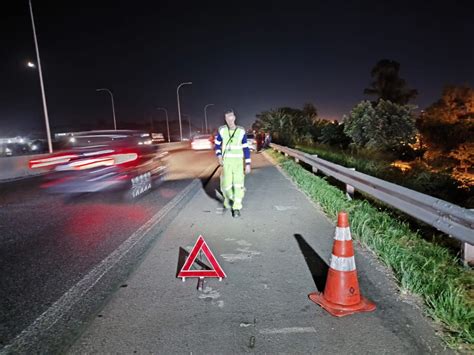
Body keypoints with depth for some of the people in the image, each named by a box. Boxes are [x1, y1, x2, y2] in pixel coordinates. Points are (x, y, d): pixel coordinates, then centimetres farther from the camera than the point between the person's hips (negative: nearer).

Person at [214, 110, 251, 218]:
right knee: (226, 184, -2)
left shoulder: (241, 131, -5)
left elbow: (246, 148, -2)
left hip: (238, 161, -1)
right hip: (226, 162, 1)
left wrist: (248, 164, -6)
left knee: (238, 184, -6)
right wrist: (219, 156, -5)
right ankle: (228, 197, 32)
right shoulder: (222, 130, -2)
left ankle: (236, 208, 3)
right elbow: (217, 144, 12)